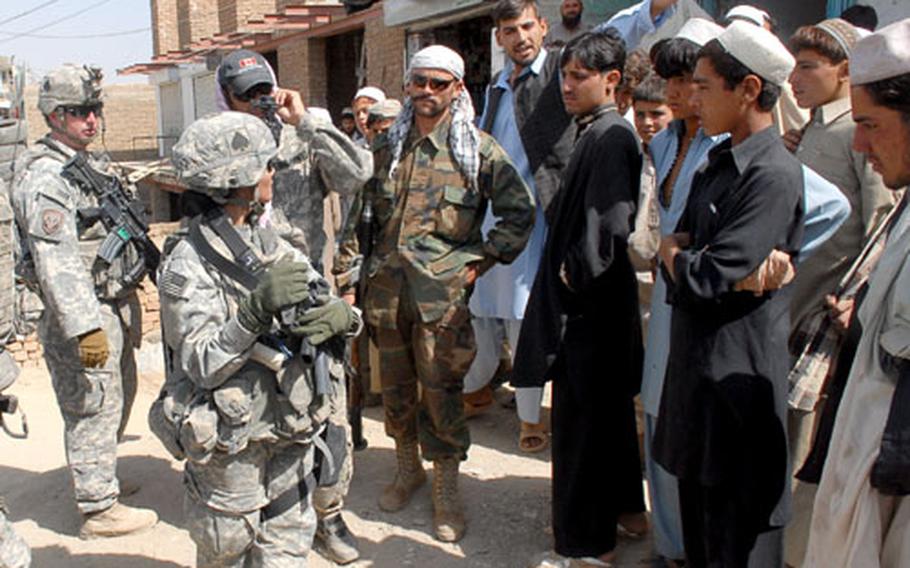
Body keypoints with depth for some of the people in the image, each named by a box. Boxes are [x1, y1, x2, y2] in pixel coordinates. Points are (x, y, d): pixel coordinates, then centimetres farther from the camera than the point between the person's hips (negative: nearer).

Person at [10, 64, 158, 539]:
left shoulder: (94, 162, 12)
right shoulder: (46, 176, -19)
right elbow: (58, 261, -26)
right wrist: (85, 327, -30)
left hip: (117, 307, 10)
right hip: (85, 314, -10)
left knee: (119, 398, 22)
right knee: (93, 410, 0)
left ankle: (97, 480, 40)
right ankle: (98, 509, 13)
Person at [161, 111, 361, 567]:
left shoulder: (267, 241, 5)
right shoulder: (187, 264, -16)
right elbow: (202, 365, -21)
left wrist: (341, 315, -20)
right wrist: (255, 312, -35)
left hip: (291, 430, 6)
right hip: (232, 443, -6)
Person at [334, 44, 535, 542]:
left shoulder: (478, 148, -1)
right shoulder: (386, 146, 10)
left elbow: (520, 212, 0)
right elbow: (359, 211, 13)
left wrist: (481, 261, -4)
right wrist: (346, 273, 8)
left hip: (441, 290, -4)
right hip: (386, 286, 4)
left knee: (441, 390, -1)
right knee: (395, 385, 14)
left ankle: (447, 490, 15)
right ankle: (407, 469, 34)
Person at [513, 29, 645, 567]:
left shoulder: (610, 137, -17)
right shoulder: (596, 133, 11)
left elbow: (610, 221, -25)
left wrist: (577, 274, -14)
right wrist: (570, 269, 10)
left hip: (591, 301, -10)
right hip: (596, 298, 10)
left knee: (583, 416, 0)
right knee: (610, 406, 21)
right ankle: (625, 506, 38)